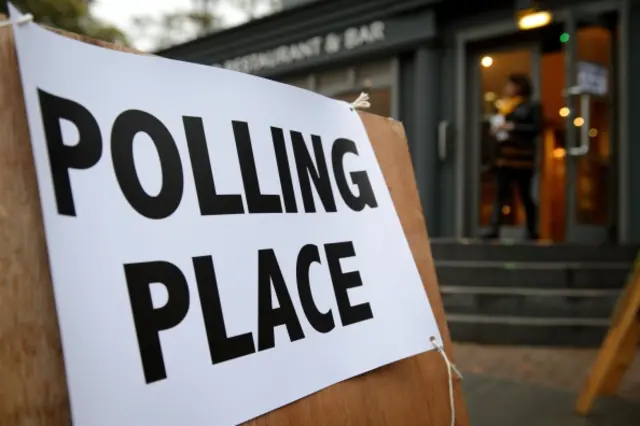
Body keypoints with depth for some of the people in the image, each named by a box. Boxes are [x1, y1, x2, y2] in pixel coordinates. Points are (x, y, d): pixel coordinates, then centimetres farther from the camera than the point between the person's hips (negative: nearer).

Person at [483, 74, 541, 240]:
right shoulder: (502, 106, 17)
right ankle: (494, 229, -12)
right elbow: (496, 125, 23)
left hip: (522, 156, -4)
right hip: (504, 155, 4)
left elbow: (536, 128, -8)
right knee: (500, 193, -5)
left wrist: (513, 127, -14)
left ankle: (532, 230, 16)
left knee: (525, 194, 3)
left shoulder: (531, 106, 2)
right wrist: (495, 128, 0)